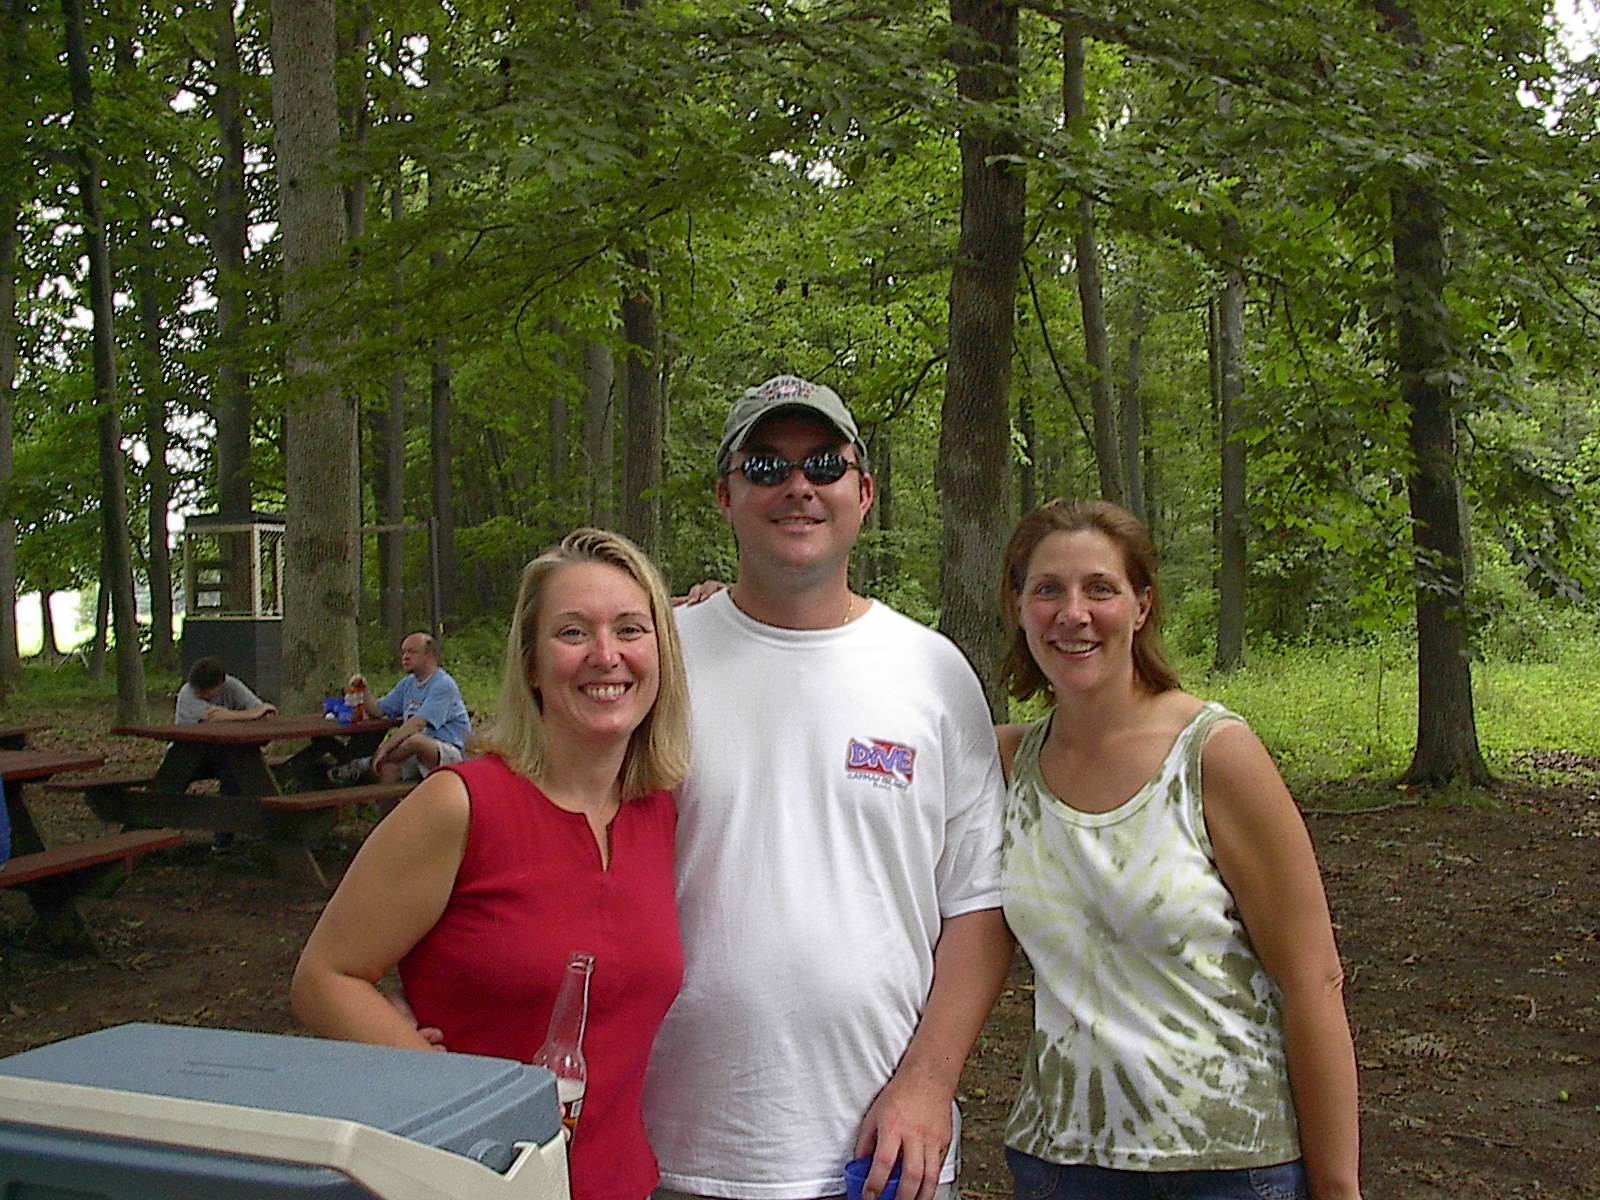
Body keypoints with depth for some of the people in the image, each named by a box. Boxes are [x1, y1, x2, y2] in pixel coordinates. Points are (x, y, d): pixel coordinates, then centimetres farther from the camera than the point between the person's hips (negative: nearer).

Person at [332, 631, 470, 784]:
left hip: (451, 754, -7)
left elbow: (417, 723, -23)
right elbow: (377, 711, 17)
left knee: (414, 739, -35)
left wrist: (385, 748, -25)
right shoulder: (408, 684, 16)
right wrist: (364, 690, -1)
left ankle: (366, 765, -14)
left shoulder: (443, 685, -12)